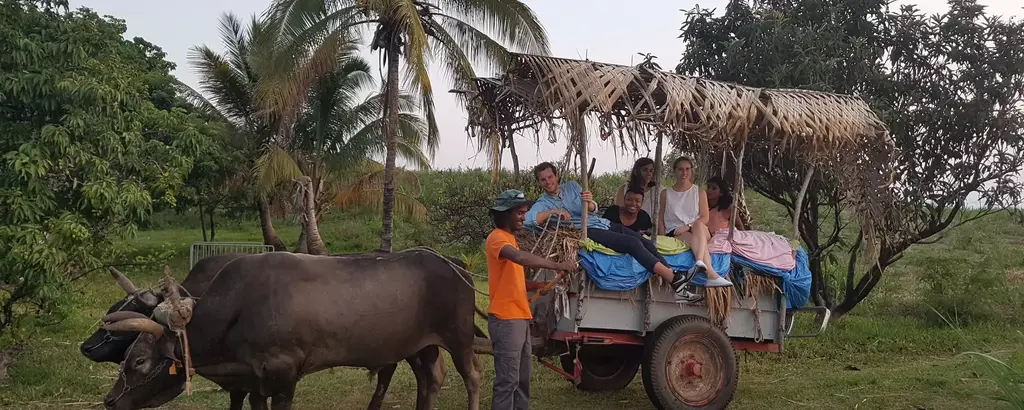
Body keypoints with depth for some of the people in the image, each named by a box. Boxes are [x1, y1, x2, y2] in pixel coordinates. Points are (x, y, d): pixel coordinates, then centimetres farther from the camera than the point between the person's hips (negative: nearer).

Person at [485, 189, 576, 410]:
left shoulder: (510, 238, 18)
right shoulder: (497, 238, -12)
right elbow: (519, 257, -32)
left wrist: (537, 285, 5)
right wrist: (556, 265, -34)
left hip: (520, 317, 10)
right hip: (506, 319, -10)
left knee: (523, 376, 15)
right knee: (508, 379, -8)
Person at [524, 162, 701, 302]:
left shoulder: (572, 186, 12)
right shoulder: (543, 204, -2)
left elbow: (593, 210, 3)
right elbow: (527, 219, -23)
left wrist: (589, 203, -21)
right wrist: (554, 211, -20)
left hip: (604, 223, 6)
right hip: (589, 232, -6)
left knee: (647, 243, -10)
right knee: (633, 243, -26)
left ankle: (677, 288, -13)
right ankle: (675, 280, -27)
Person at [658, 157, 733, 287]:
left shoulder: (699, 192, 13)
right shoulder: (666, 193, 13)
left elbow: (705, 218, 4)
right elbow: (661, 219, 9)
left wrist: (688, 226, -14)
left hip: (700, 232, 1)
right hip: (674, 233, -1)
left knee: (698, 225, -37)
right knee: (693, 239, -36)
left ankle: (700, 262, -61)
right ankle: (712, 275, -55)